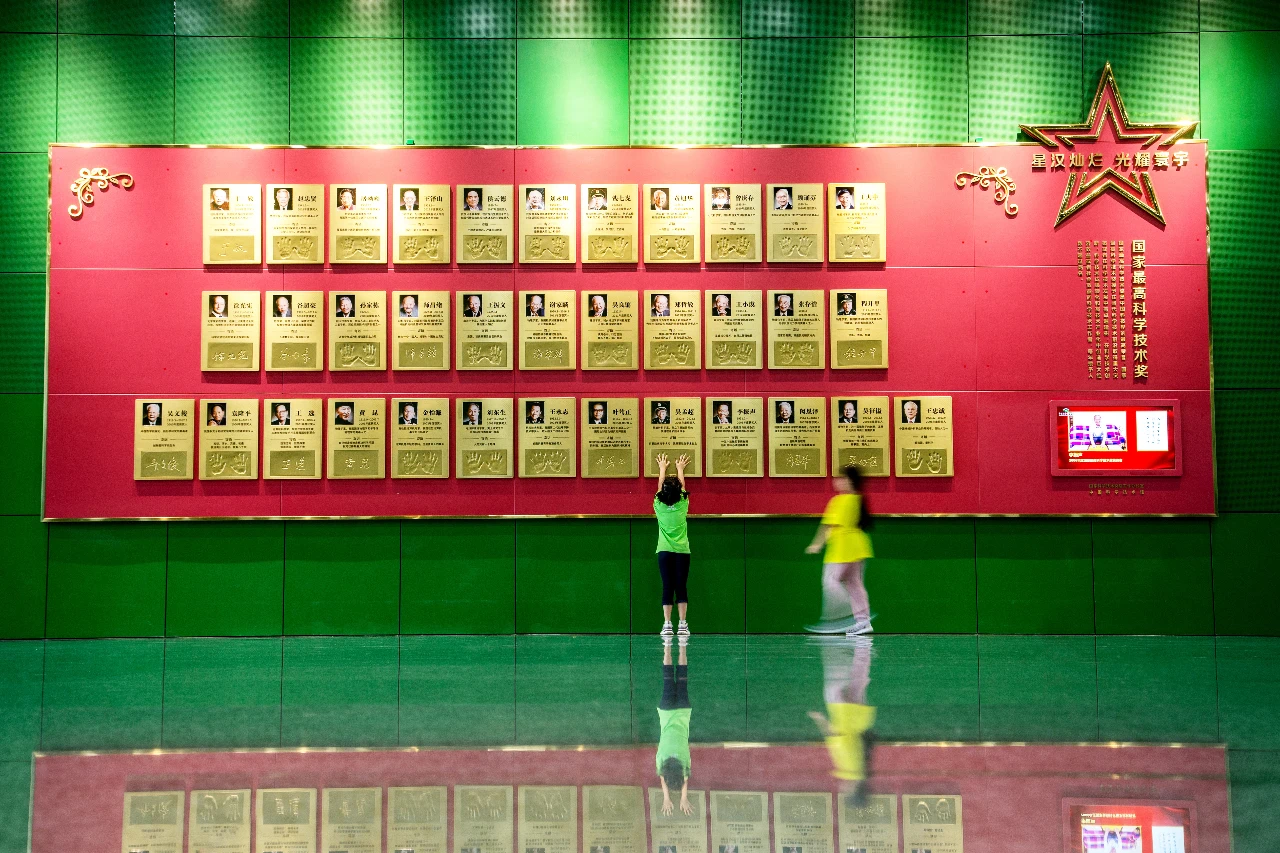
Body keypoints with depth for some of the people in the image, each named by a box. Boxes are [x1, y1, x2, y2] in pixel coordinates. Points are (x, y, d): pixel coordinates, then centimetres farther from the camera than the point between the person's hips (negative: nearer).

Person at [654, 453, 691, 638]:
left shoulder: (659, 505, -1)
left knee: (667, 588, -1)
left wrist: (662, 468, 33)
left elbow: (660, 485, 16)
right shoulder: (682, 505, -2)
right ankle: (682, 625, -4)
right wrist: (680, 469, 33)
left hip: (664, 552, 1)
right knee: (681, 588, 0)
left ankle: (667, 625, -7)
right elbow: (682, 485, 16)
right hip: (682, 552, 0)